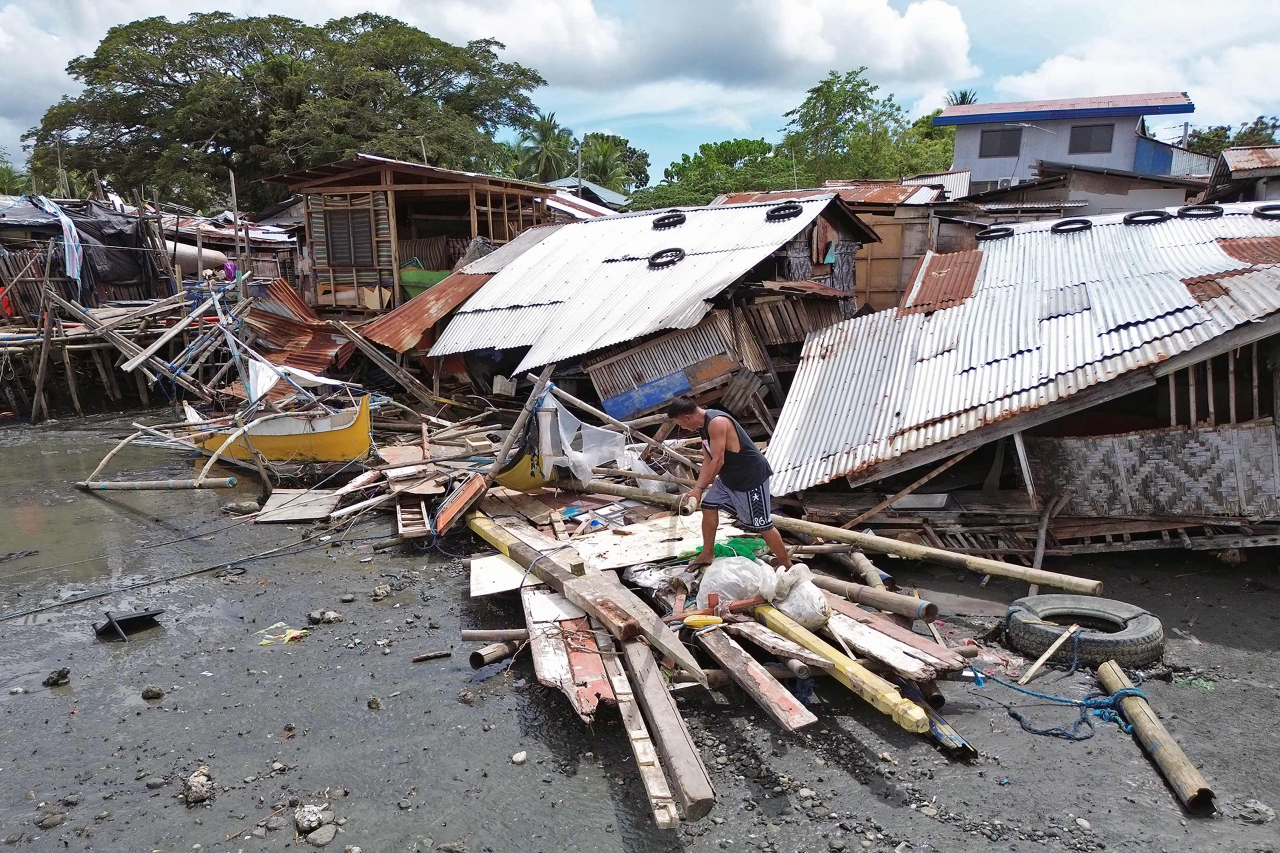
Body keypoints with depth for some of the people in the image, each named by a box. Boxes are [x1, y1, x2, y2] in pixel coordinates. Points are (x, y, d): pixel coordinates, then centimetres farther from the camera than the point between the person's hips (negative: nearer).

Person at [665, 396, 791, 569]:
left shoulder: (716, 422, -26)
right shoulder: (703, 424, 5)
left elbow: (718, 461, -27)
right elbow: (707, 460, 6)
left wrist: (699, 489, -21)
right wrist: (697, 487, -5)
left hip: (751, 476, -10)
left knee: (761, 525, -3)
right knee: (709, 506, 14)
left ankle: (786, 565, 13)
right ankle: (708, 554, 28)